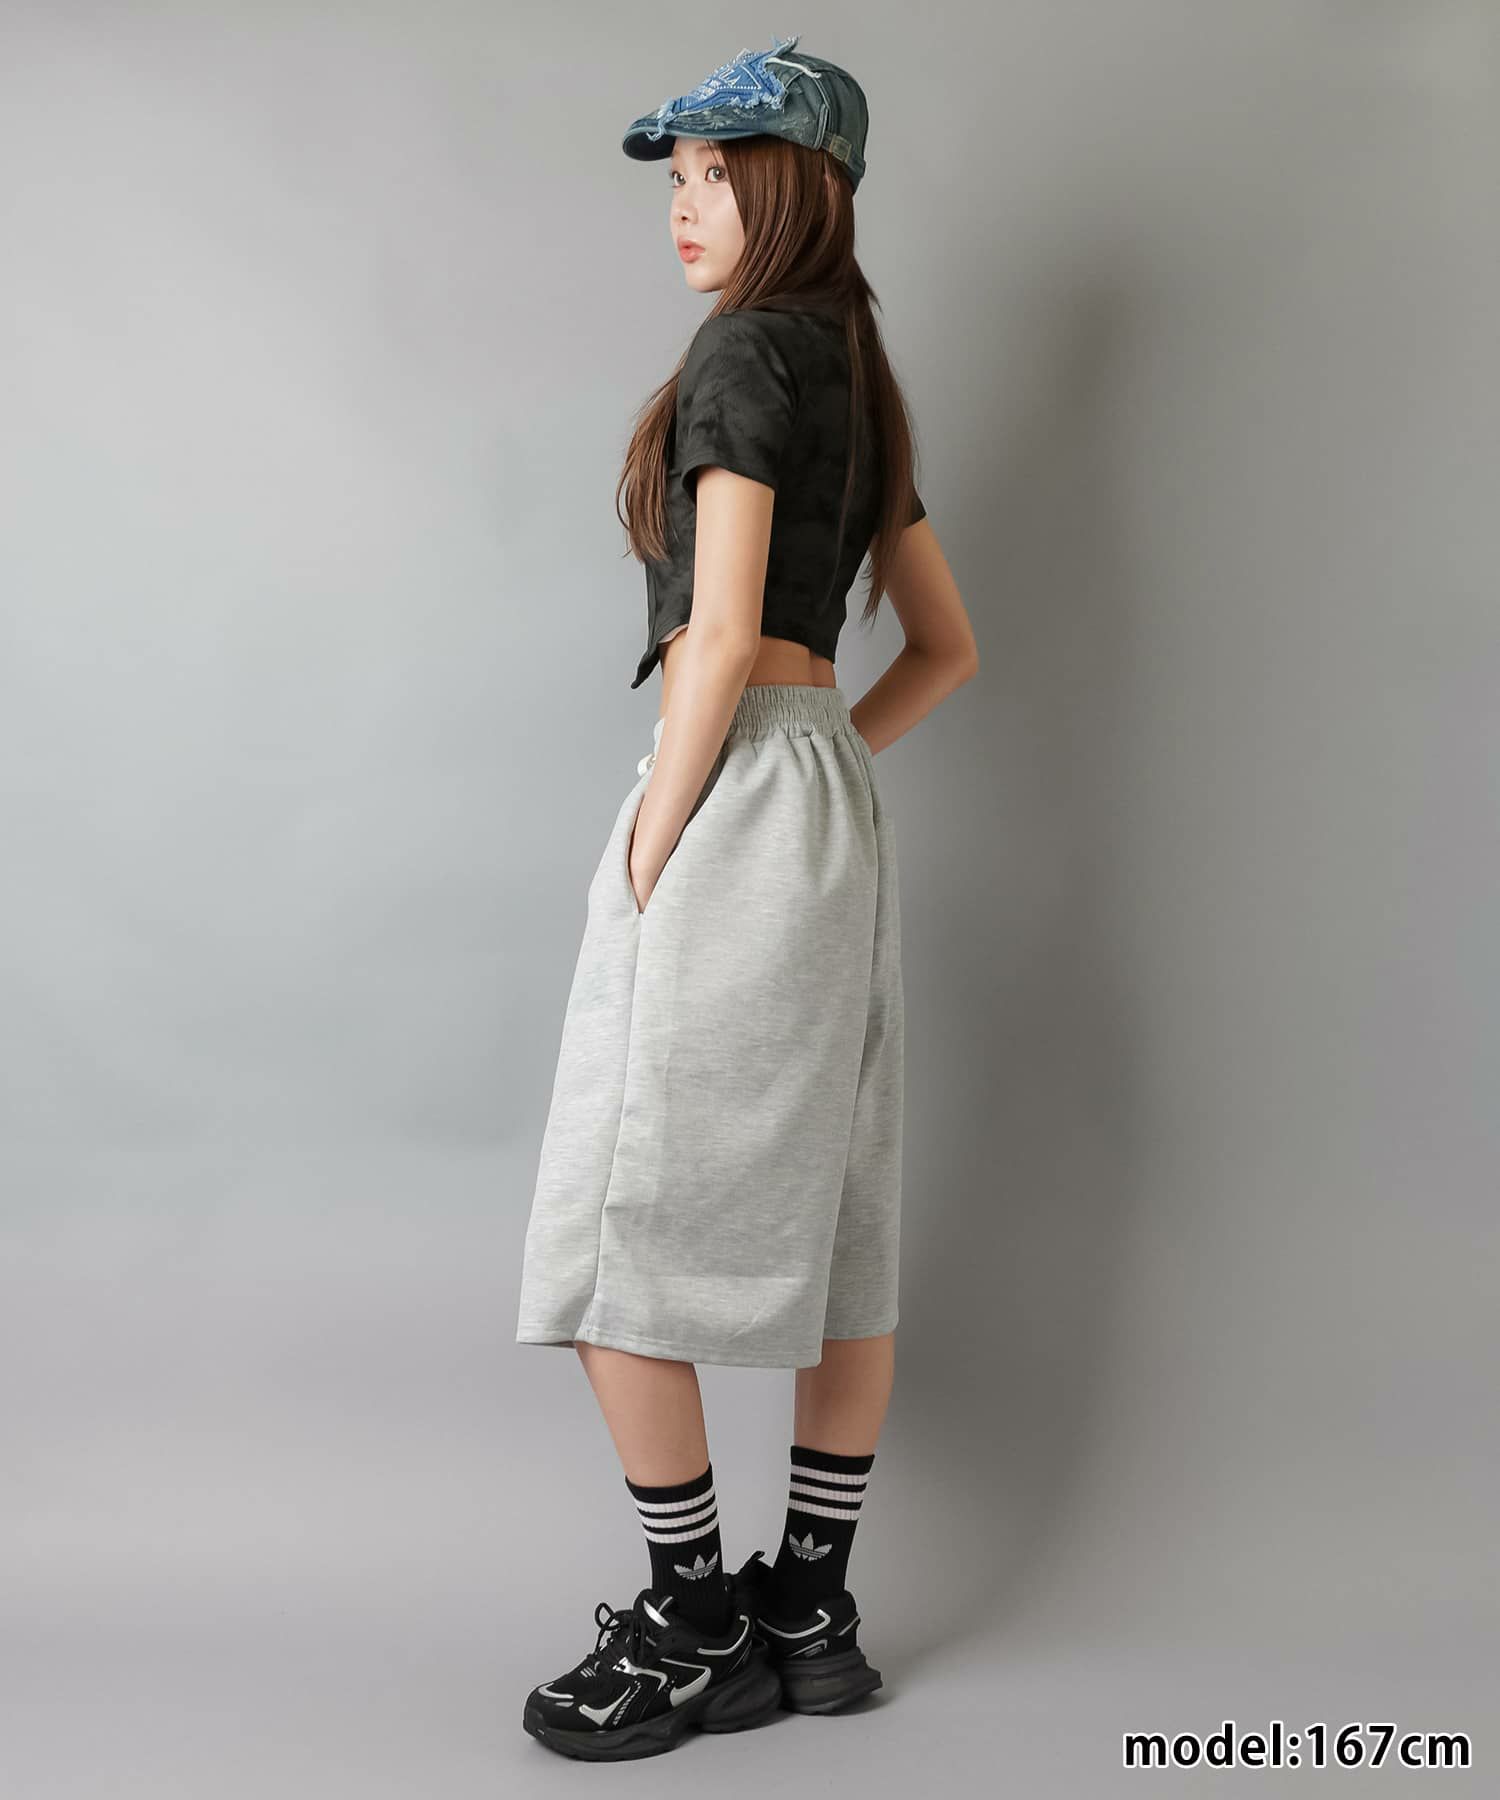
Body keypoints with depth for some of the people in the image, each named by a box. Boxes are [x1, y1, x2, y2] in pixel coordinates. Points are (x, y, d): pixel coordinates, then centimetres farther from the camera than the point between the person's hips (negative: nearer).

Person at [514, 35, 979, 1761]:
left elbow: (719, 631, -16)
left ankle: (696, 1630, 5)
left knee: (614, 1230, -3)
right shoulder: (862, 382, 19)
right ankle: (812, 1616, 19)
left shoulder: (749, 346, -7)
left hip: (733, 791, -10)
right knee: (829, 1226, 10)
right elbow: (948, 646, 23)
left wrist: (647, 862, -13)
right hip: (834, 798, 10)